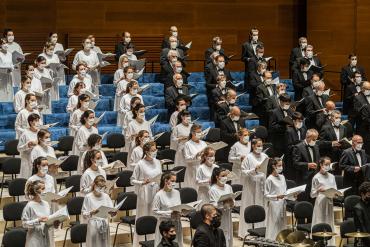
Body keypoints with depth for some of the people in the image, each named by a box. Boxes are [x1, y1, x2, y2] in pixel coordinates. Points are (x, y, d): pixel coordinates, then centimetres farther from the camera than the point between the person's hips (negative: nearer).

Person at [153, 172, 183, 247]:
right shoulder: (159, 195, -10)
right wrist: (169, 213, -18)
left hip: (176, 223, 5)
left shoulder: (176, 193, 5)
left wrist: (180, 212, -7)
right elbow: (155, 212, -11)